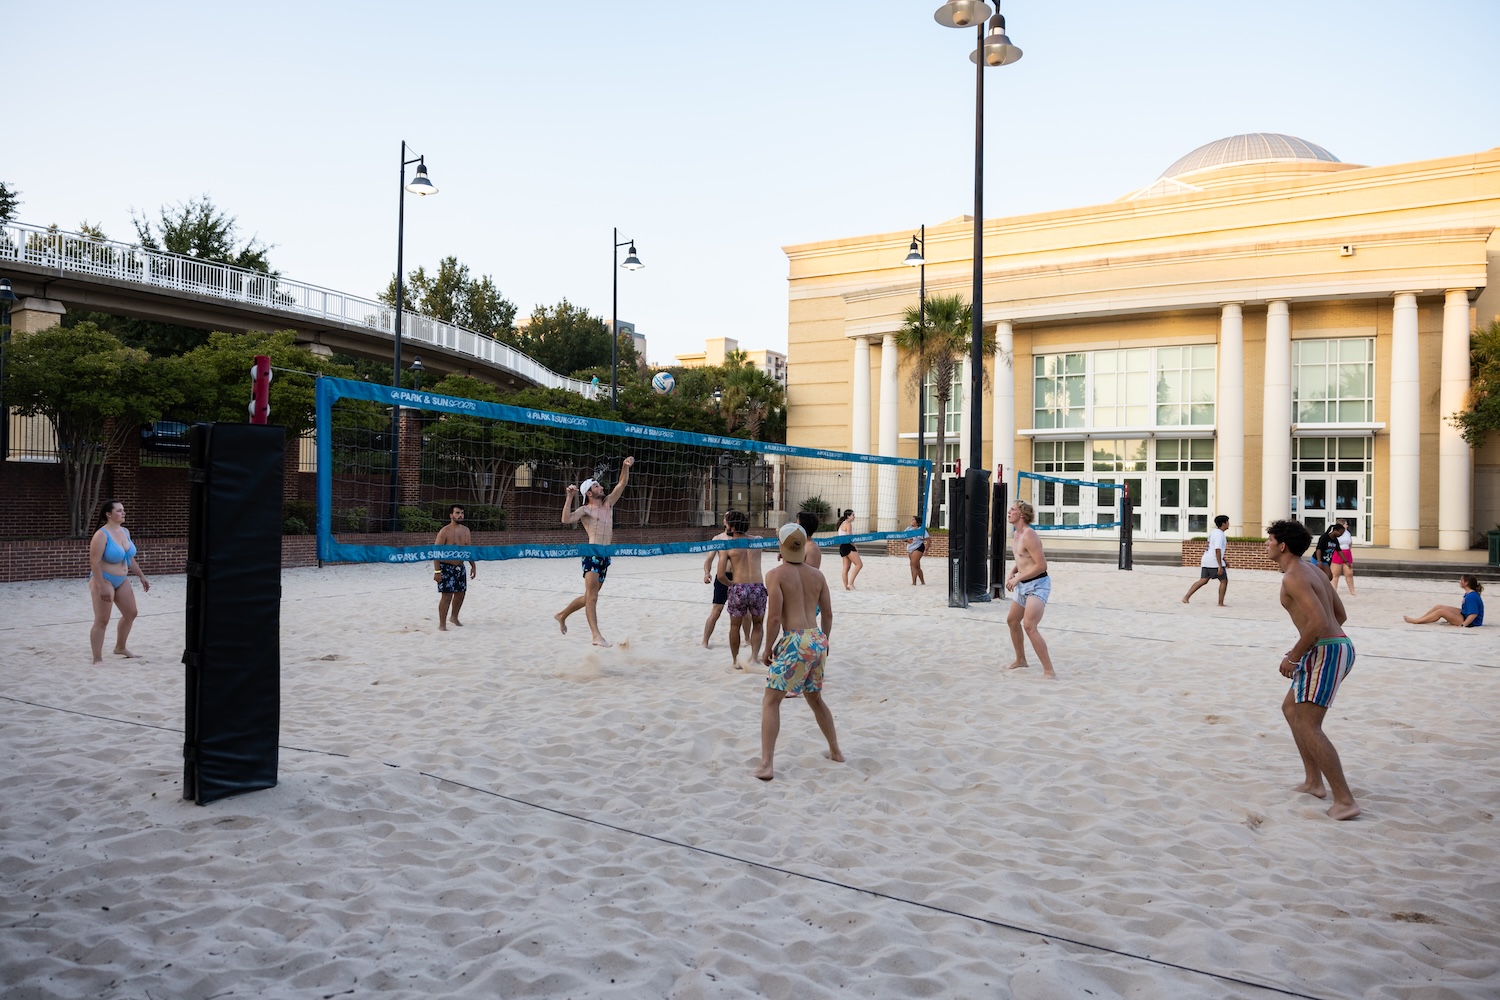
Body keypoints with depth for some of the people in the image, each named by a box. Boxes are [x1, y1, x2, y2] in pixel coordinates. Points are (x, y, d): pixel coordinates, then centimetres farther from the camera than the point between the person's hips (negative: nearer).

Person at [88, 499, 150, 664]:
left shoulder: (125, 531, 5)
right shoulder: (102, 535, -20)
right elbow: (94, 562, -24)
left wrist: (142, 576, 17)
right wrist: (102, 587, -27)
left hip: (121, 580, 9)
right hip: (104, 580, -9)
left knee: (130, 613, 17)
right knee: (102, 620, -8)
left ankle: (120, 648, 35)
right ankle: (98, 659, -3)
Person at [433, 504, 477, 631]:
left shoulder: (465, 530, 6)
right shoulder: (444, 531, -14)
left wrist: (473, 566, 14)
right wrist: (437, 571, -21)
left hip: (460, 567, 7)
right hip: (446, 567, -7)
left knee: (460, 593, 15)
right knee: (447, 595, -10)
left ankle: (454, 617, 37)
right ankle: (442, 624, -1)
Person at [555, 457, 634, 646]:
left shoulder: (608, 503, 17)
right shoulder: (585, 509, -1)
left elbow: (622, 483, 11)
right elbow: (566, 519, -18)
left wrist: (626, 467, -5)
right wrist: (569, 497, -20)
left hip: (605, 556, 8)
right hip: (592, 554, -7)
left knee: (589, 596, 16)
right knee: (592, 597, -12)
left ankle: (562, 615, 34)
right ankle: (597, 636, -18)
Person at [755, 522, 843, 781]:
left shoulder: (776, 574, -5)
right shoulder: (817, 575, 10)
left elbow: (774, 617, -11)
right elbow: (827, 615, 14)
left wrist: (768, 648, 1)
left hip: (795, 641, -6)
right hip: (817, 639, 6)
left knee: (770, 701, 0)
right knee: (815, 699, 25)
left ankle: (767, 765, -8)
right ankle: (835, 751, 36)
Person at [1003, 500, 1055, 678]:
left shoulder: (1028, 535, -20)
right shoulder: (1017, 535, 10)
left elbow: (1042, 565, -25)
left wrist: (1017, 578, -20)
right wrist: (1012, 573, 7)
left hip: (1037, 585, -11)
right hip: (1023, 585, 11)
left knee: (1029, 626, -21)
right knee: (1012, 620, 21)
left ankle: (1049, 671, -18)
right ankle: (1020, 660, 39)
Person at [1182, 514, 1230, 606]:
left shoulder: (1213, 532, 17)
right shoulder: (1220, 534, -14)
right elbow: (1217, 550, -22)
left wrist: (1224, 560, 32)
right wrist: (1220, 566, -24)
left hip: (1206, 561, 9)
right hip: (1215, 562, -9)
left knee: (1203, 580, 8)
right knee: (1224, 581, 5)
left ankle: (1186, 597, -3)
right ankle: (1221, 603, 7)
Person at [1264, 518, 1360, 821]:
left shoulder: (1293, 577, -15)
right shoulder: (1312, 571, 16)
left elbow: (1318, 622, -26)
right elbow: (1340, 615, 22)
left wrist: (1293, 657, -15)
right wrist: (1301, 649, 22)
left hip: (1326, 653, -11)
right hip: (1339, 646, 11)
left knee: (1308, 727, -9)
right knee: (1290, 708, 22)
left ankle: (1345, 800, -9)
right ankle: (1313, 781, 25)